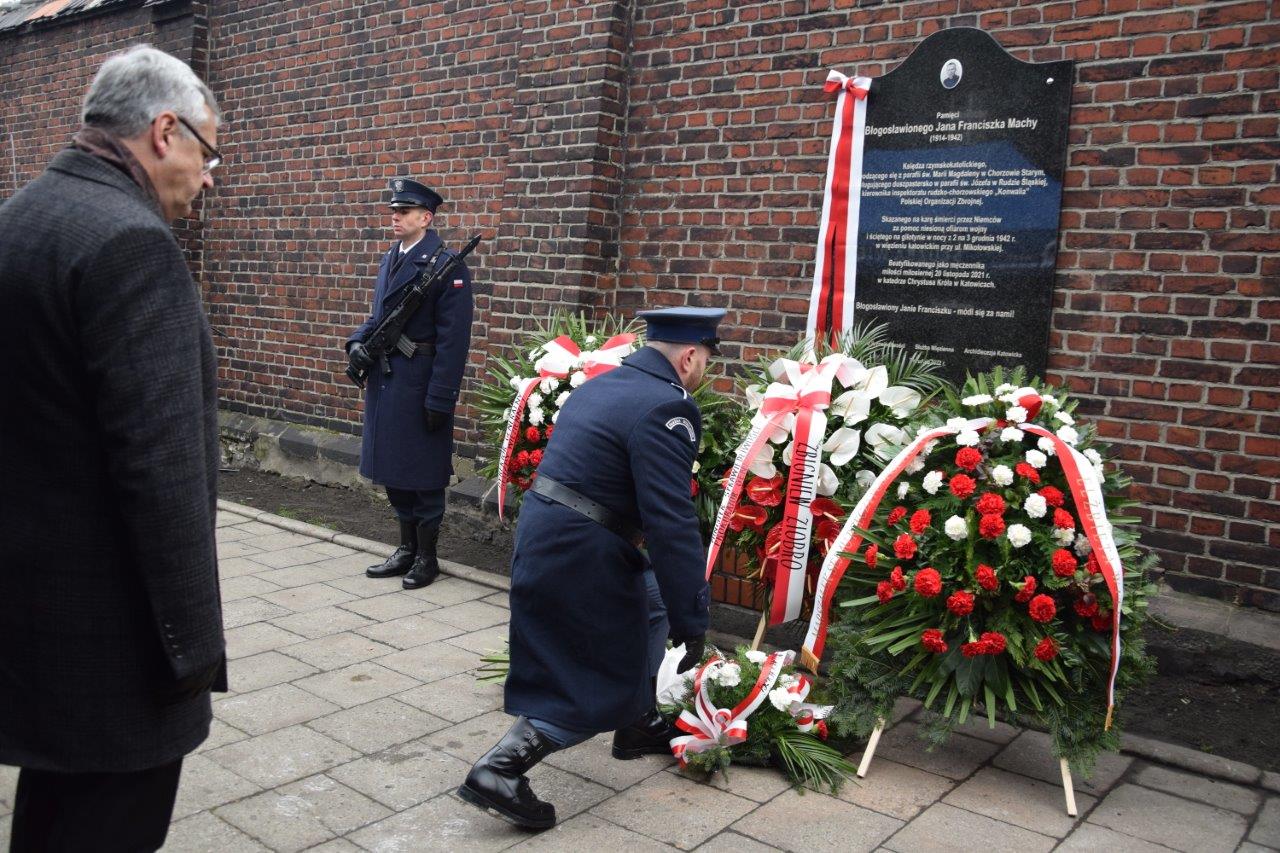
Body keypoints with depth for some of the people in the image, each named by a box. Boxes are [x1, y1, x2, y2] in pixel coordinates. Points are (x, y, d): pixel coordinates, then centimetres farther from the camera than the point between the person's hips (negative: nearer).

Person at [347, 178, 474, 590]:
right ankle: (407, 548, 30)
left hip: (420, 386, -8)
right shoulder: (390, 260, 12)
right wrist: (358, 342, 1)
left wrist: (439, 399, -19)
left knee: (423, 473, 3)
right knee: (393, 468, 15)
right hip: (385, 382, 8)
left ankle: (426, 556, 18)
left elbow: (452, 340, -16)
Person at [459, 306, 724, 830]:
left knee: (644, 613, 25)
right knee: (600, 676, 6)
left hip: (541, 531, 9)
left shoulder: (603, 384, 11)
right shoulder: (666, 408, -18)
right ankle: (499, 772, 3)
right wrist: (692, 619, -15)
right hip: (578, 552, -9)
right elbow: (672, 525, -22)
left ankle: (638, 726, 39)